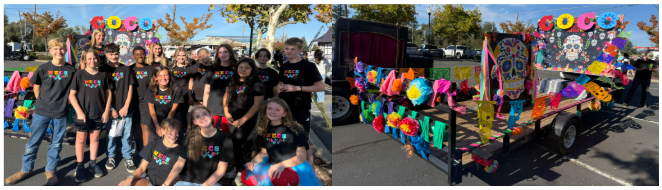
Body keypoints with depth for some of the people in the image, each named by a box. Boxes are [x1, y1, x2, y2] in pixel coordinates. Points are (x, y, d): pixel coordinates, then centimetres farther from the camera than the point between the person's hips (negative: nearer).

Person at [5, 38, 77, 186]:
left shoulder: (71, 70, -4)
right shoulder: (43, 68, -4)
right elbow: (36, 85, 8)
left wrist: (65, 101, 2)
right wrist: (41, 102, 5)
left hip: (61, 112, 0)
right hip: (42, 111, 0)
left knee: (56, 143, 9)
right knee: (33, 142, 8)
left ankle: (50, 170, 23)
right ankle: (26, 169, 25)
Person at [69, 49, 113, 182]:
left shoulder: (102, 75, 1)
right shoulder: (79, 75, -5)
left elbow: (109, 93, 5)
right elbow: (72, 95, -5)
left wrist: (106, 111, -1)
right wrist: (79, 111, -13)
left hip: (99, 114, 2)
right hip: (83, 114, -2)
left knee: (95, 138, 13)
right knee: (81, 139, 7)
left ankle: (92, 163, 26)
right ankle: (79, 166, 19)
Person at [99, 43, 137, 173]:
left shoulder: (126, 69, 7)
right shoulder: (103, 70, 3)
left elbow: (130, 89, 6)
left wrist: (126, 107, -4)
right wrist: (110, 109, -6)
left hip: (125, 109, 1)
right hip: (110, 109, -1)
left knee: (127, 134, 4)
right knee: (110, 134, 8)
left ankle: (128, 158, 15)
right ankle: (111, 157, 25)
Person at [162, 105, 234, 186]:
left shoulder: (225, 139, -3)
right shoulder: (190, 136, 4)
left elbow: (221, 170, -4)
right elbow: (180, 162, 4)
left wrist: (204, 186, -14)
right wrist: (166, 183, -7)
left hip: (211, 182, -2)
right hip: (187, 181, 2)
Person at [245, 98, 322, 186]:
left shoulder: (295, 129, -12)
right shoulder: (264, 130, 6)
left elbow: (301, 157, -13)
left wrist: (282, 165, -27)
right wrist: (253, 162, -2)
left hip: (294, 167, -5)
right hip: (271, 168, 6)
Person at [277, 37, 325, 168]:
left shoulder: (309, 66, -9)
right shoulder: (284, 67, 9)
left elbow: (321, 87, -13)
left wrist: (297, 88, -19)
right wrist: (280, 87, -2)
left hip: (301, 110, -6)